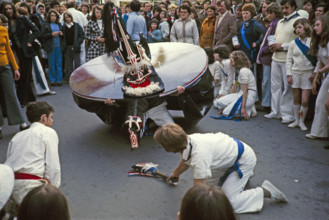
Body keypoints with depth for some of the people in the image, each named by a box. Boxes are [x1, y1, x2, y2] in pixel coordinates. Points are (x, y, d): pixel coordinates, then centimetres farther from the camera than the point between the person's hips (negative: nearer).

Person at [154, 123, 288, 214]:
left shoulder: (199, 154, -38)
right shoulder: (186, 141, -11)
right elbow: (185, 162, 14)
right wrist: (175, 174, 32)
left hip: (244, 159, -9)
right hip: (232, 147, 9)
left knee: (228, 202, -15)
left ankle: (265, 191, -3)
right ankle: (244, 174, 39)